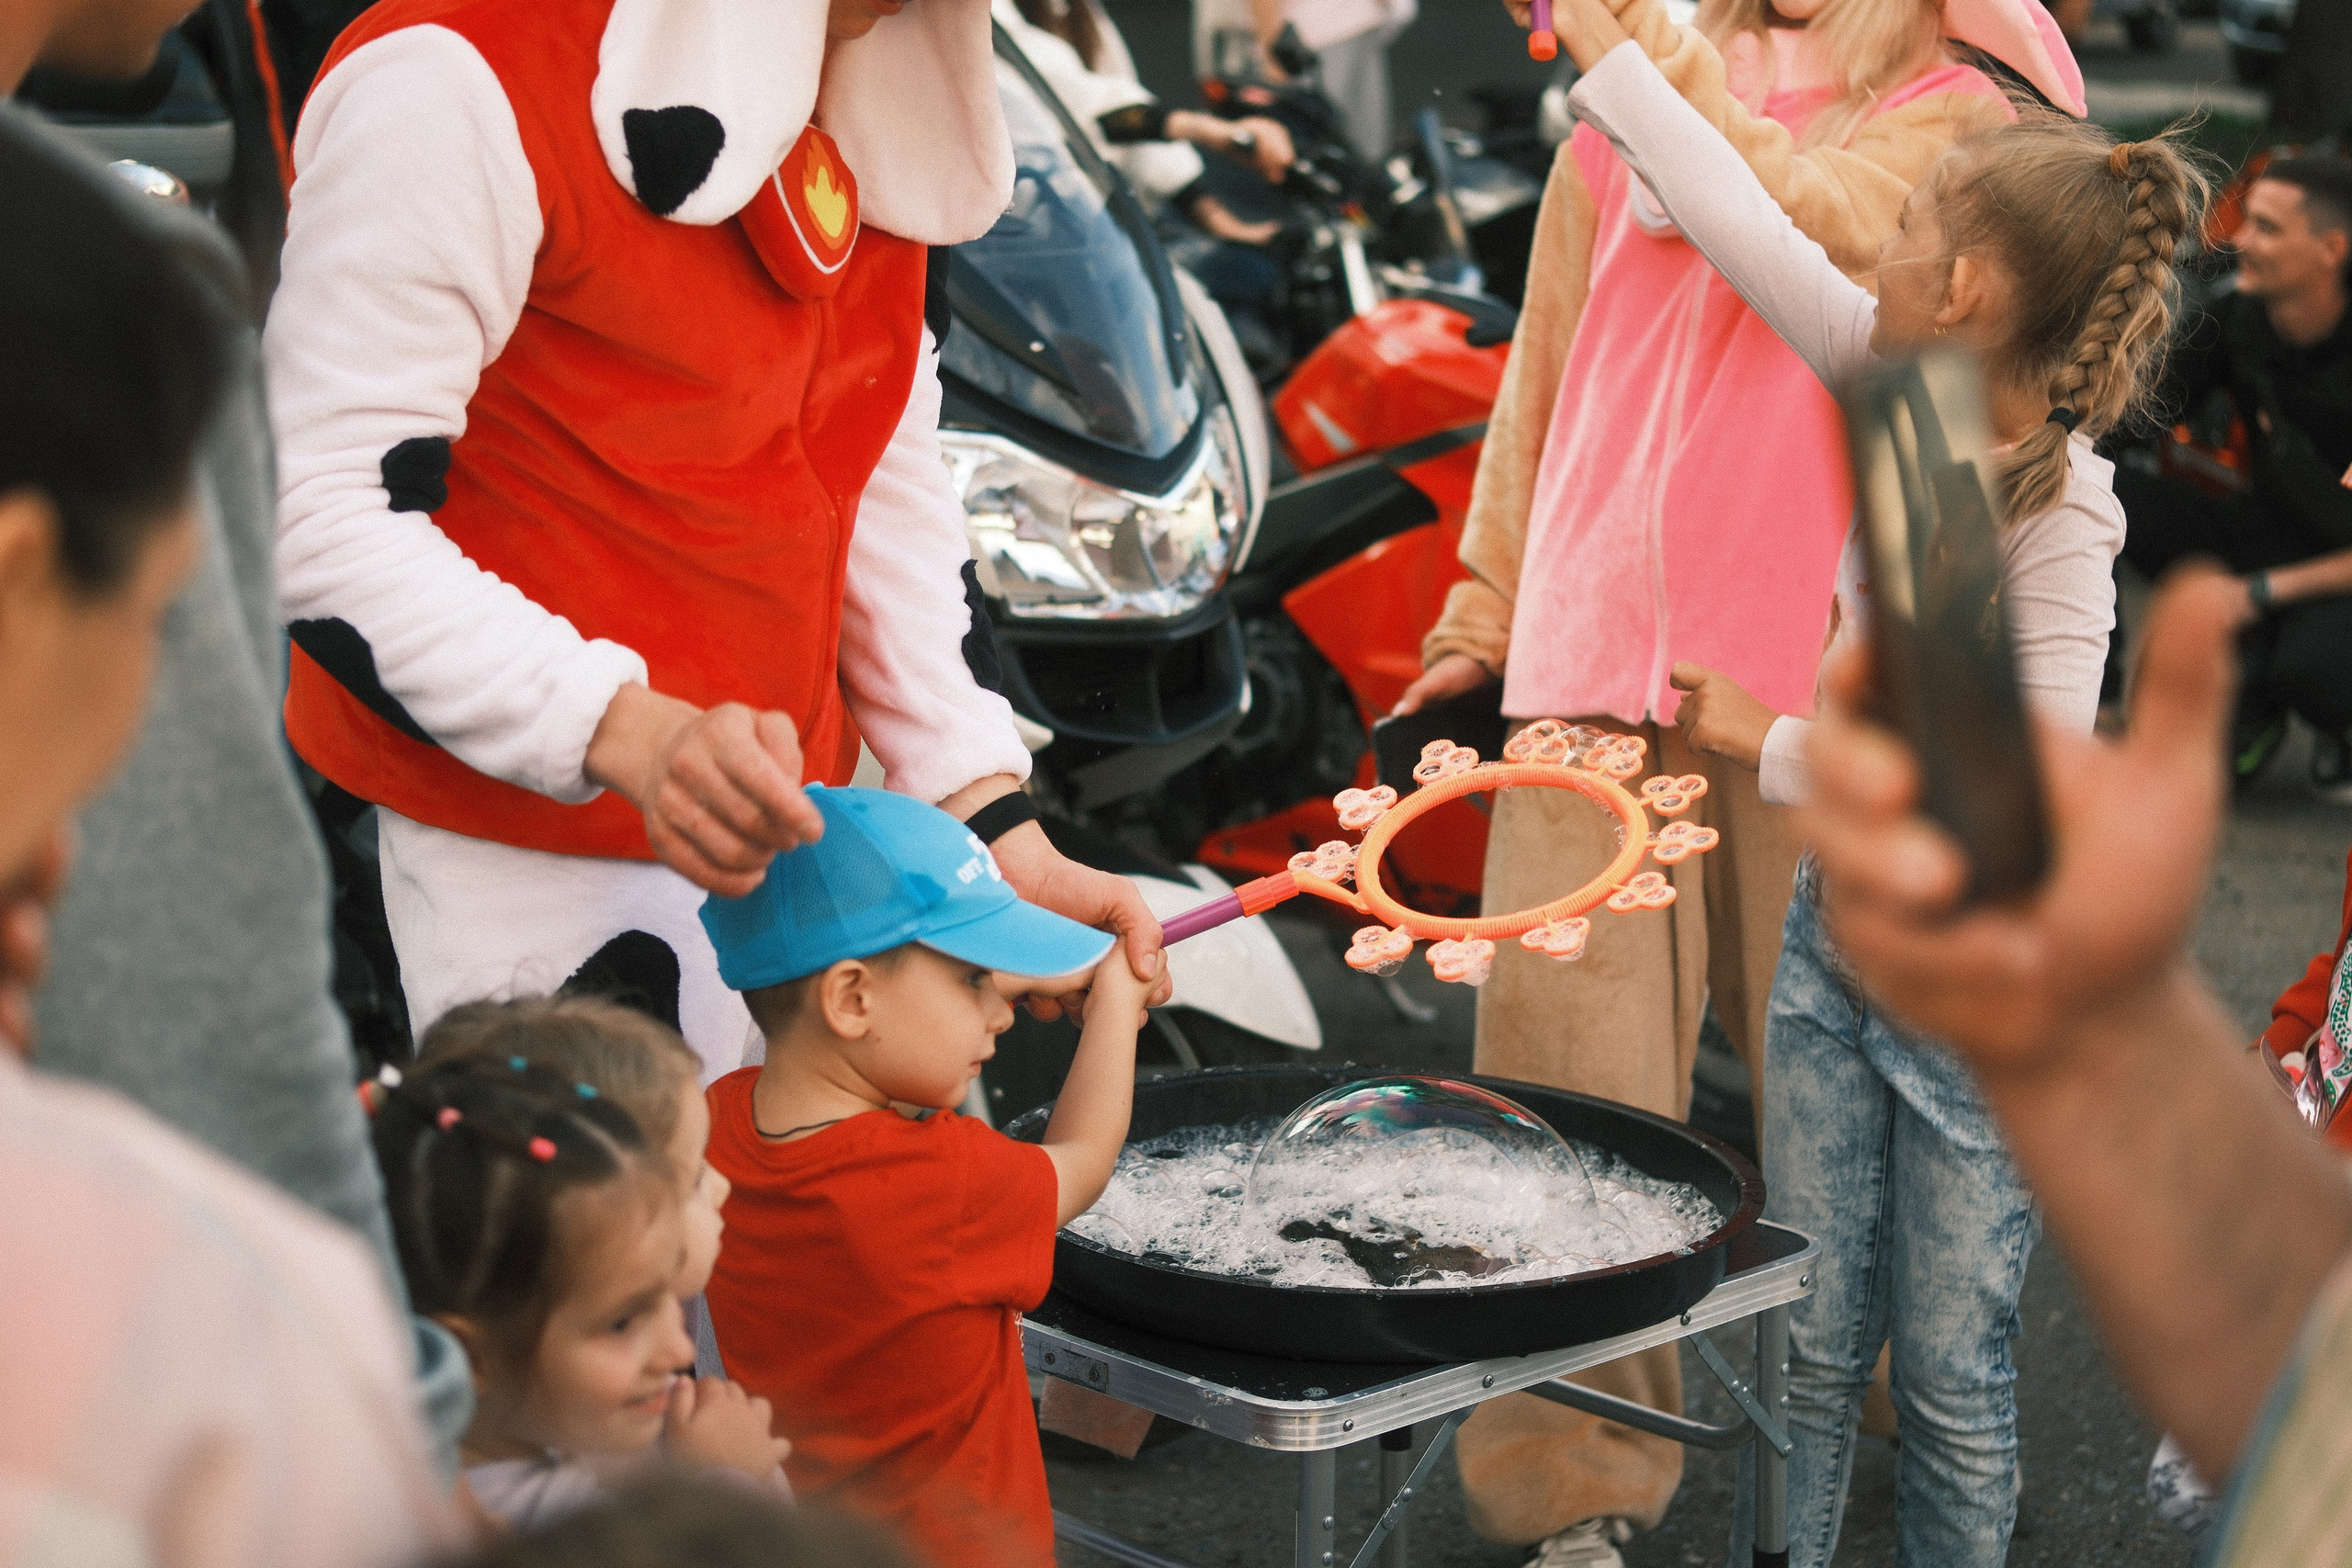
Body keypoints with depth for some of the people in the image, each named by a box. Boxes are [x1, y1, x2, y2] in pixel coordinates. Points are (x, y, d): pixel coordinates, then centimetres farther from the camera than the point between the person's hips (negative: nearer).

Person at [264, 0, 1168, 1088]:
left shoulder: (878, 92, 7)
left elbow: (887, 484, 11)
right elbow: (320, 516, -21)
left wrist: (997, 831, 3)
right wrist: (627, 731, -33)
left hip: (781, 825, 8)